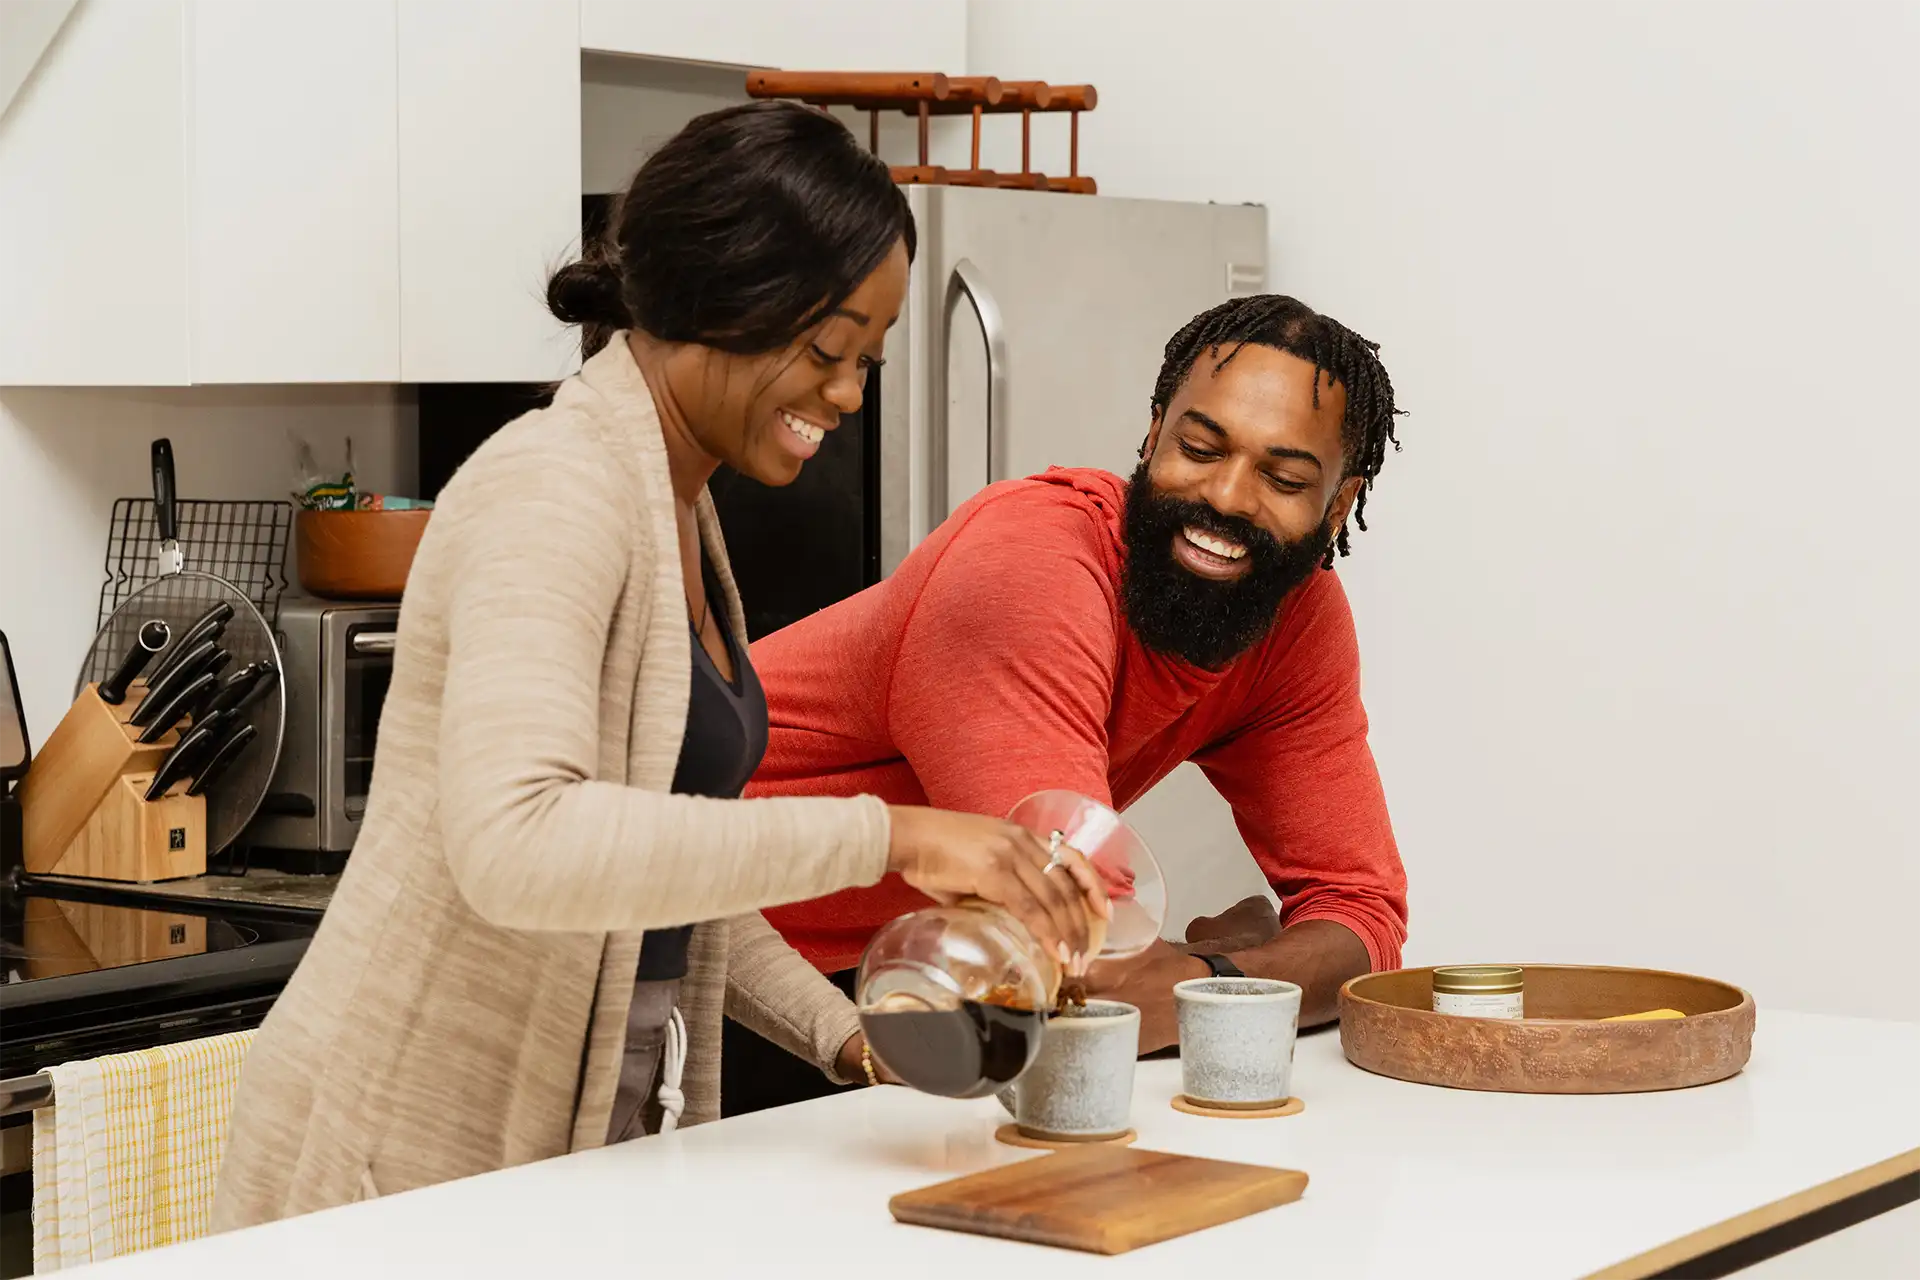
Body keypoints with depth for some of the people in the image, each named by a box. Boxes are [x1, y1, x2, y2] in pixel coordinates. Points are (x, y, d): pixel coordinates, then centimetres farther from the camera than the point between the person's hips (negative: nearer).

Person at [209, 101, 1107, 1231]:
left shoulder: (680, 505, 11)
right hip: (419, 1154, -8)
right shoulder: (555, 491, -18)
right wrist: (887, 837, -35)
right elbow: (514, 843, -34)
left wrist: (841, 1035, 3)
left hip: (600, 1136, 8)